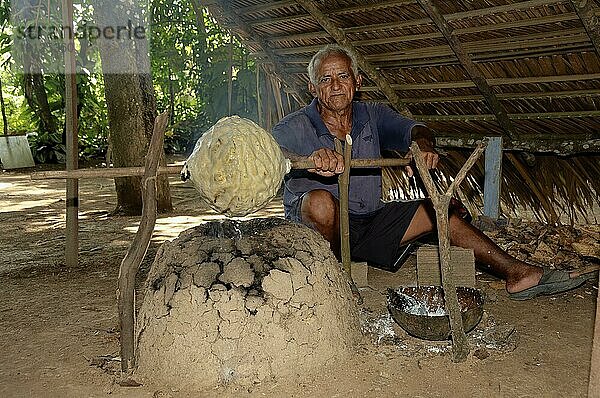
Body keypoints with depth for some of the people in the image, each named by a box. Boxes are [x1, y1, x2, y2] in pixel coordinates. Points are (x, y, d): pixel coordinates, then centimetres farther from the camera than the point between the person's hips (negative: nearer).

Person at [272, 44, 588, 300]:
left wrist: (421, 143, -31)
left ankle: (517, 274, 6)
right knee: (321, 200, -38)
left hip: (369, 222, 5)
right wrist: (310, 158, -51)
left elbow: (412, 129, -5)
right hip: (315, 227, -5)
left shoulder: (372, 116, 5)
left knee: (442, 211, 1)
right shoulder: (296, 126, -11)